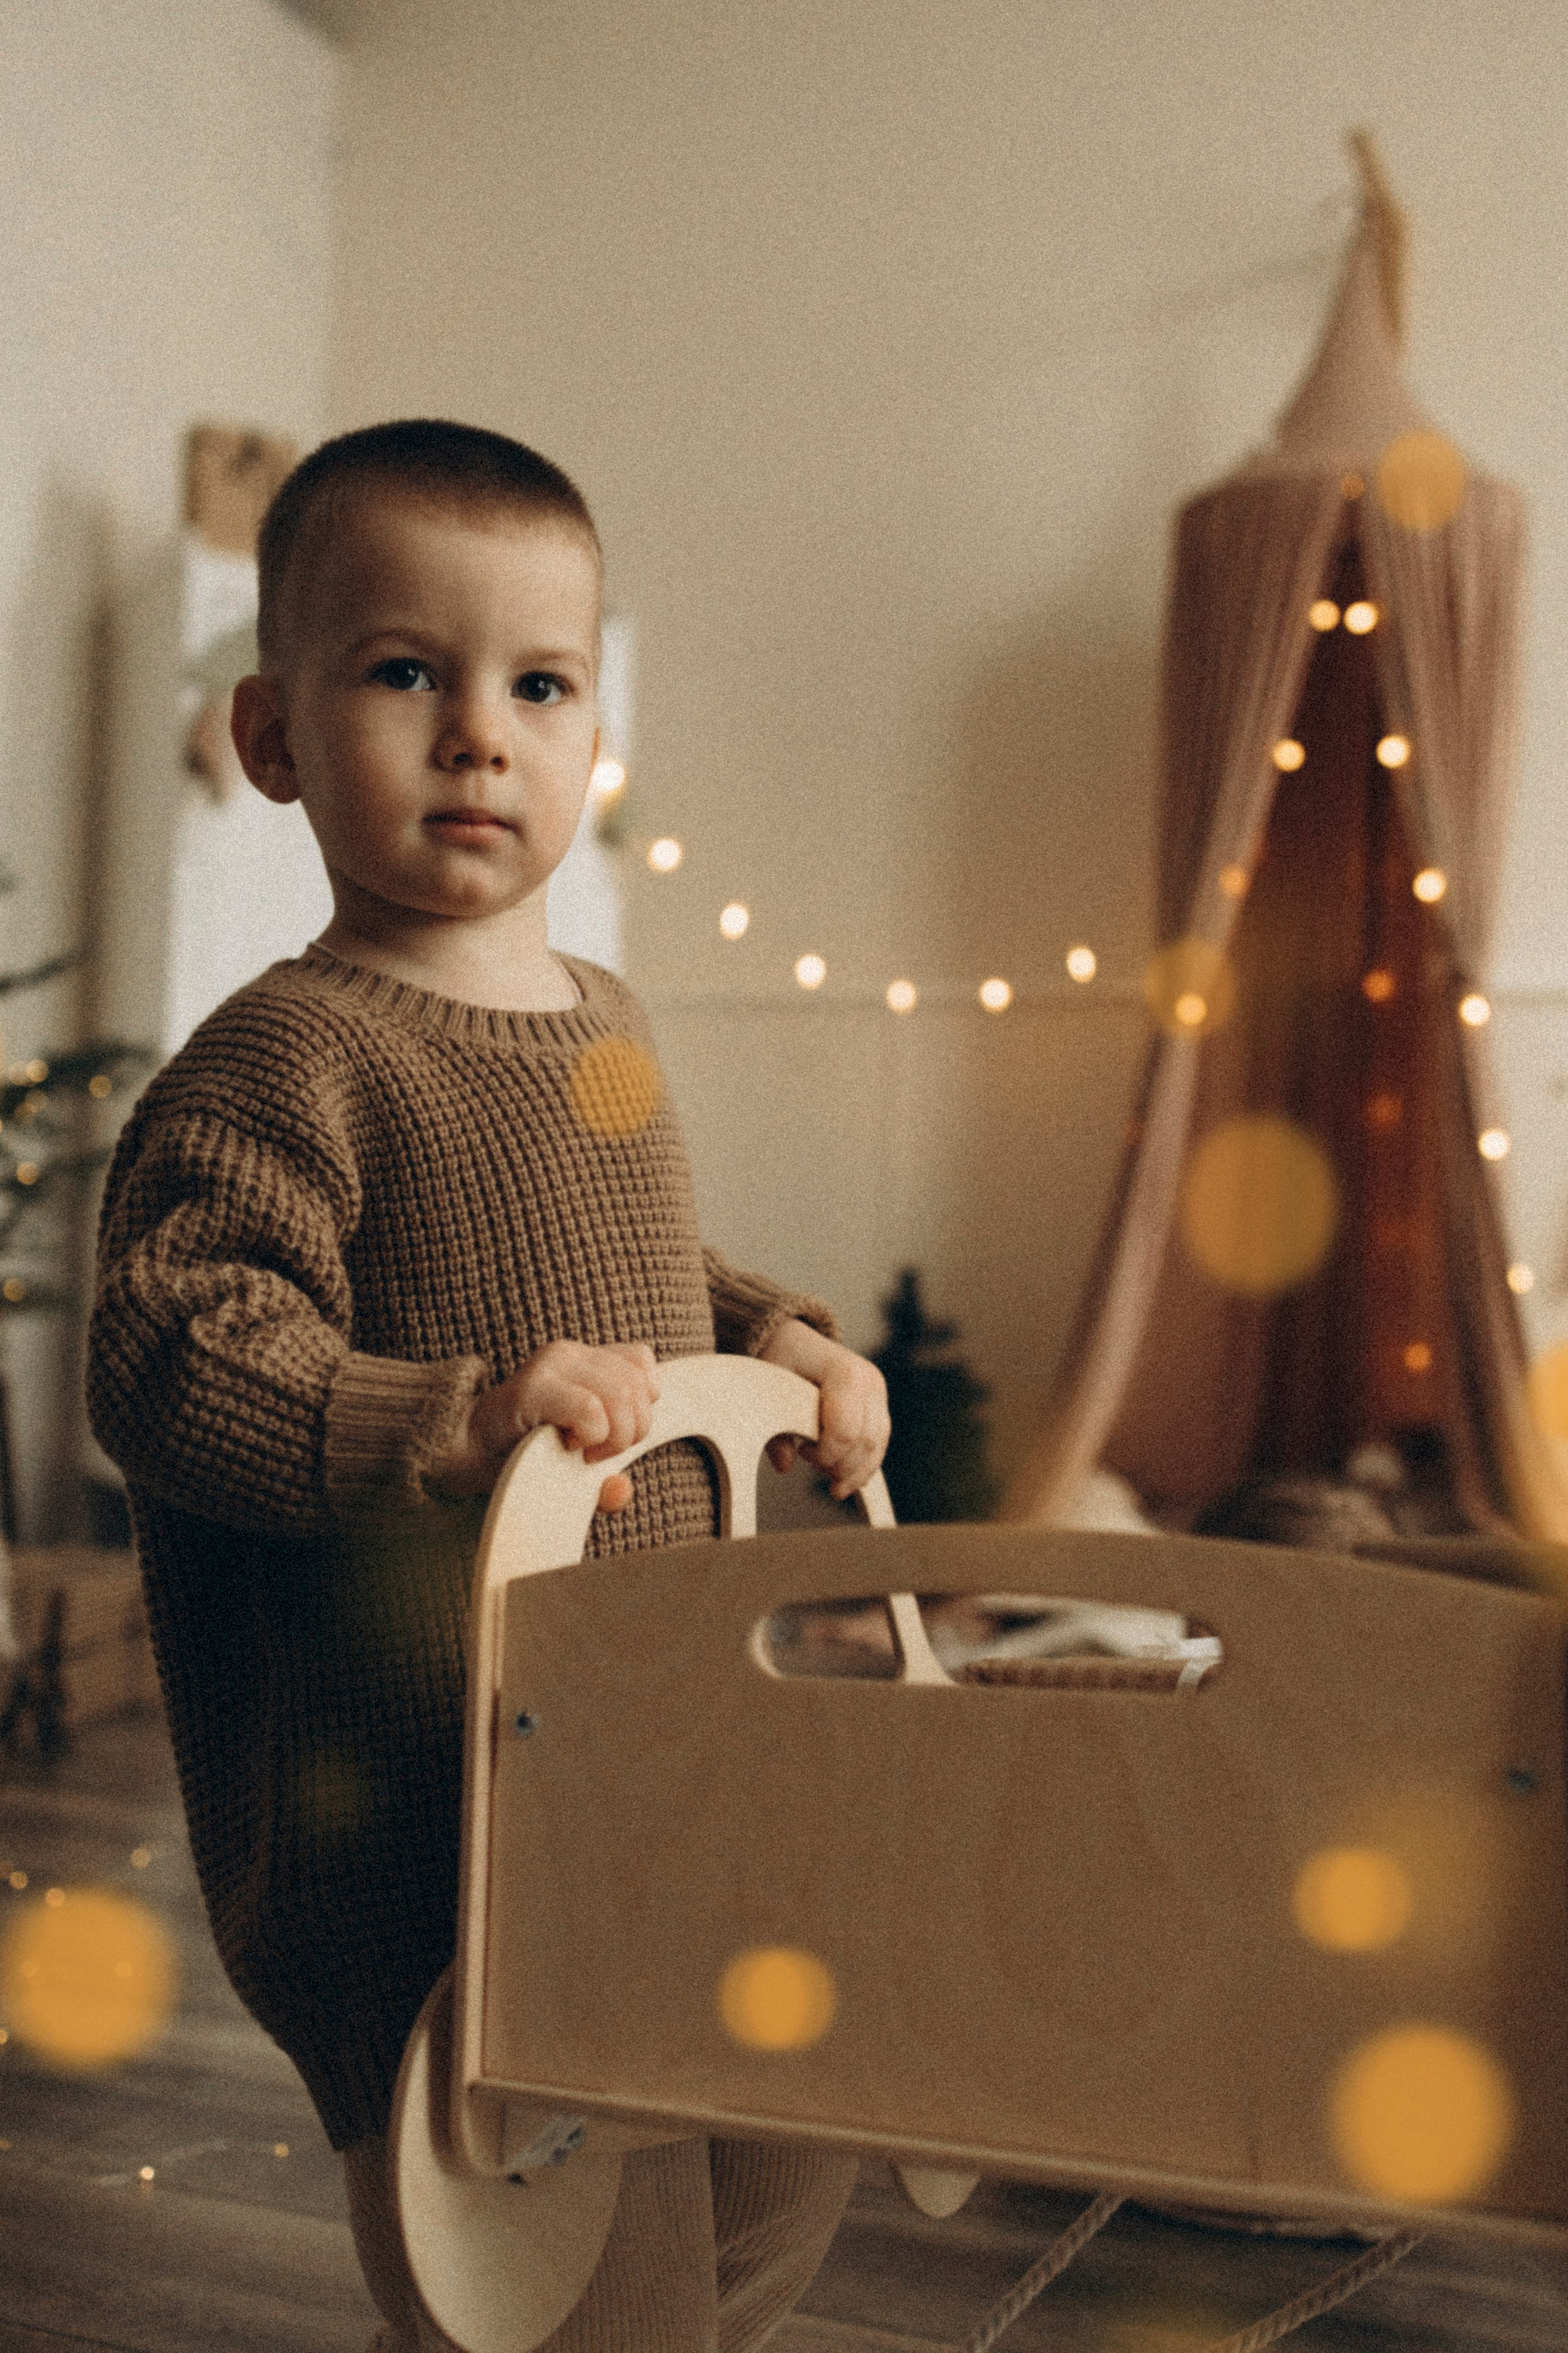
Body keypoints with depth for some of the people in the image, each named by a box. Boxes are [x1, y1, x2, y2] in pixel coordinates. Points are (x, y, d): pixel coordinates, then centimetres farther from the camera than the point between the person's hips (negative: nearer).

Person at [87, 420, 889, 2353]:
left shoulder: (610, 1031, 10)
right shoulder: (286, 1062, -17)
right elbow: (164, 1354, -25)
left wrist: (767, 1337, 9)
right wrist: (452, 1418, -37)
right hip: (418, 1837, -8)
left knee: (782, 2188, 23)